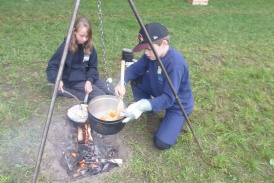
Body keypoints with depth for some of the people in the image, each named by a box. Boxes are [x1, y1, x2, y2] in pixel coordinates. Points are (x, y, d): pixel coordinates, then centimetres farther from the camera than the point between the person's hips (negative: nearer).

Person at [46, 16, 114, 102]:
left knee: (112, 91, -2)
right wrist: (57, 80, -35)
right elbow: (52, 66, -15)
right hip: (73, 80, -6)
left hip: (87, 77, 6)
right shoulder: (66, 46, -16)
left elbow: (93, 66, 1)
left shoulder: (89, 47, -3)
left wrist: (89, 80, -18)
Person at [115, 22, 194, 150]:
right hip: (160, 94, 7)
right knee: (136, 80, -6)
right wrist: (122, 82, -26)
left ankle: (178, 120, 13)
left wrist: (142, 106, -47)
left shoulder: (175, 64, -36)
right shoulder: (152, 54, -13)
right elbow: (135, 68, -6)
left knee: (161, 143, -16)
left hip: (178, 105, -7)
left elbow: (168, 99, -36)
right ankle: (149, 110, 15)